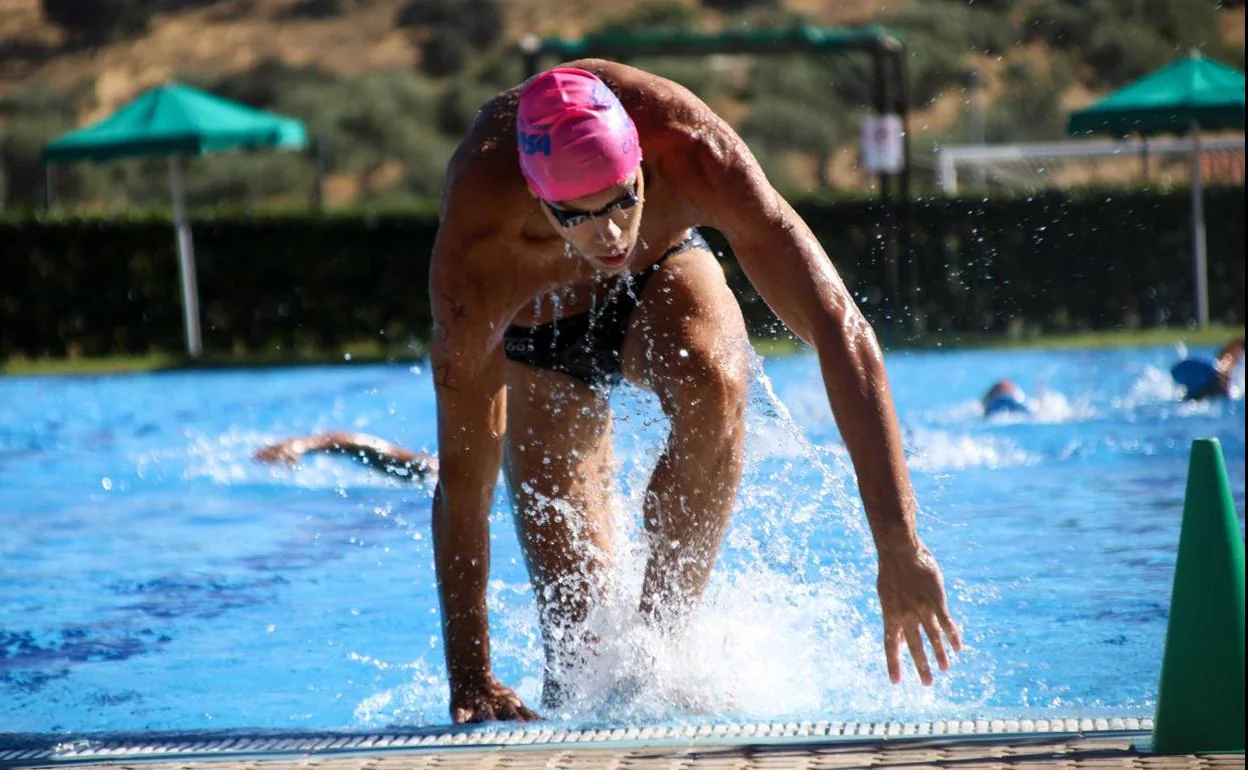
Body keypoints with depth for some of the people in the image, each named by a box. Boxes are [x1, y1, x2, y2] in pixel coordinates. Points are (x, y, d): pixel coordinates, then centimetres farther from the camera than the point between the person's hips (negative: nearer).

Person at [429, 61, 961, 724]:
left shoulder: (691, 152, -40)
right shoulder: (477, 245, -41)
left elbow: (841, 330, -42)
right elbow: (463, 475, -35)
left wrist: (898, 548, -49)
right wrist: (470, 682, -35)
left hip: (659, 273, 1)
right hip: (532, 329, -1)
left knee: (713, 387, -35)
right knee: (574, 597, -11)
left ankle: (656, 640, -17)